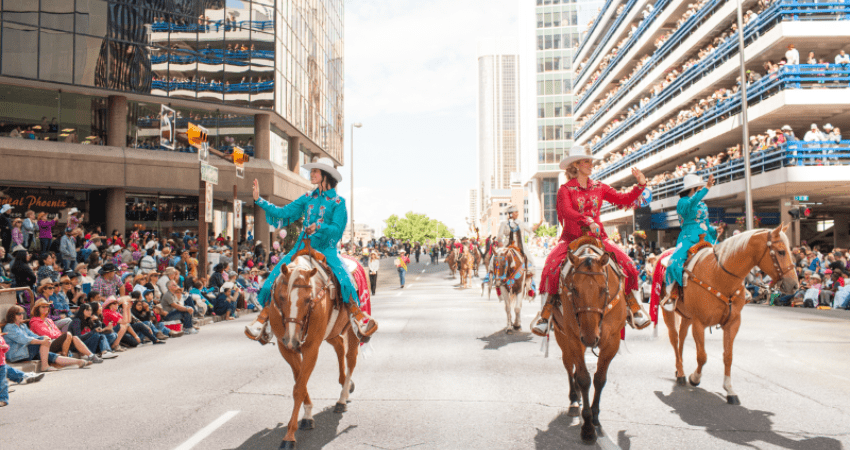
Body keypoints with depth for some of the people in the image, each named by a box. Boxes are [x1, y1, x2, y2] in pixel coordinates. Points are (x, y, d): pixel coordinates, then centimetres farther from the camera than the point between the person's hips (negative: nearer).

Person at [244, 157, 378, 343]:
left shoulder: (338, 202, 1)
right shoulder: (307, 198, 13)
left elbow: (337, 228, -9)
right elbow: (283, 213, 11)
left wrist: (319, 227, -27)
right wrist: (259, 200, 7)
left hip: (326, 248, -4)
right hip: (303, 245, 4)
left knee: (344, 279, -28)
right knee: (276, 275, -12)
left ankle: (358, 316, -16)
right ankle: (264, 315, -1)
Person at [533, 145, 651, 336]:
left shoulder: (599, 188, 13)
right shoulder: (566, 189, 0)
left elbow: (624, 200, 10)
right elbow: (567, 211, -18)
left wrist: (640, 185, -3)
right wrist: (588, 222, -32)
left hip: (597, 237, 3)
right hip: (571, 238, -3)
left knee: (624, 263, -19)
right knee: (553, 265, -29)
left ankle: (633, 306, -3)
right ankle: (547, 310, -14)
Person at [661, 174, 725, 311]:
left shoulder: (703, 205, 22)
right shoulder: (683, 202, 0)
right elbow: (692, 202, -25)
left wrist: (716, 229, 4)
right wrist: (707, 187, -34)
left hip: (705, 238, 7)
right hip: (688, 237, -7)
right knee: (675, 262, -31)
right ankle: (672, 293, -17)